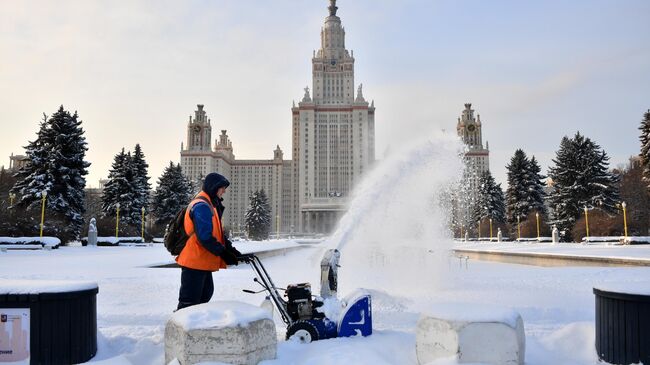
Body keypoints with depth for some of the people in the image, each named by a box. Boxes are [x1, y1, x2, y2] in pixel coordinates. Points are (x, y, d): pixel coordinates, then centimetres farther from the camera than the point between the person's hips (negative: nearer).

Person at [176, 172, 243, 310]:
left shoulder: (210, 205, 16)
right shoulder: (201, 206, -18)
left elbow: (217, 233, 18)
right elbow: (205, 237, -25)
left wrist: (230, 249, 6)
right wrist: (223, 253, -18)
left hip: (203, 262, 11)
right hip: (195, 261, -11)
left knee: (205, 295, 18)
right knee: (190, 300, -7)